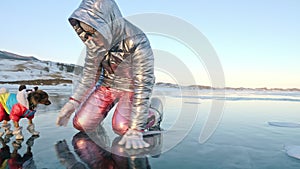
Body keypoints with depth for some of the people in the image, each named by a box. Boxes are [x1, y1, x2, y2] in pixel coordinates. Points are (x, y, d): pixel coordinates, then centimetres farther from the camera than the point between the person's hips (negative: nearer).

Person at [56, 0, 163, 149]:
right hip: (107, 83, 5)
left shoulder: (138, 44, -30)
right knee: (81, 124, -5)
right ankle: (107, 105, 26)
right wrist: (73, 102, -7)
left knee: (122, 128, -25)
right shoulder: (96, 42, -12)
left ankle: (155, 110, 5)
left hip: (131, 86, -4)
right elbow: (89, 75, 1)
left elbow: (143, 87, -29)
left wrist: (135, 130, -32)